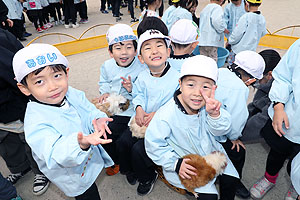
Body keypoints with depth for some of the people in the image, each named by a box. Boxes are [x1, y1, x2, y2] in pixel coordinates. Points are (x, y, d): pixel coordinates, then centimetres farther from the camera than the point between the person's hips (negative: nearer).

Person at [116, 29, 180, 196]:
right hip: (142, 120, 5)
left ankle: (147, 177, 20)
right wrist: (139, 108, -11)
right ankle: (130, 169, 30)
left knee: (138, 149, -15)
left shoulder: (177, 77, -18)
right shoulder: (142, 76, -2)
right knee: (123, 142, -4)